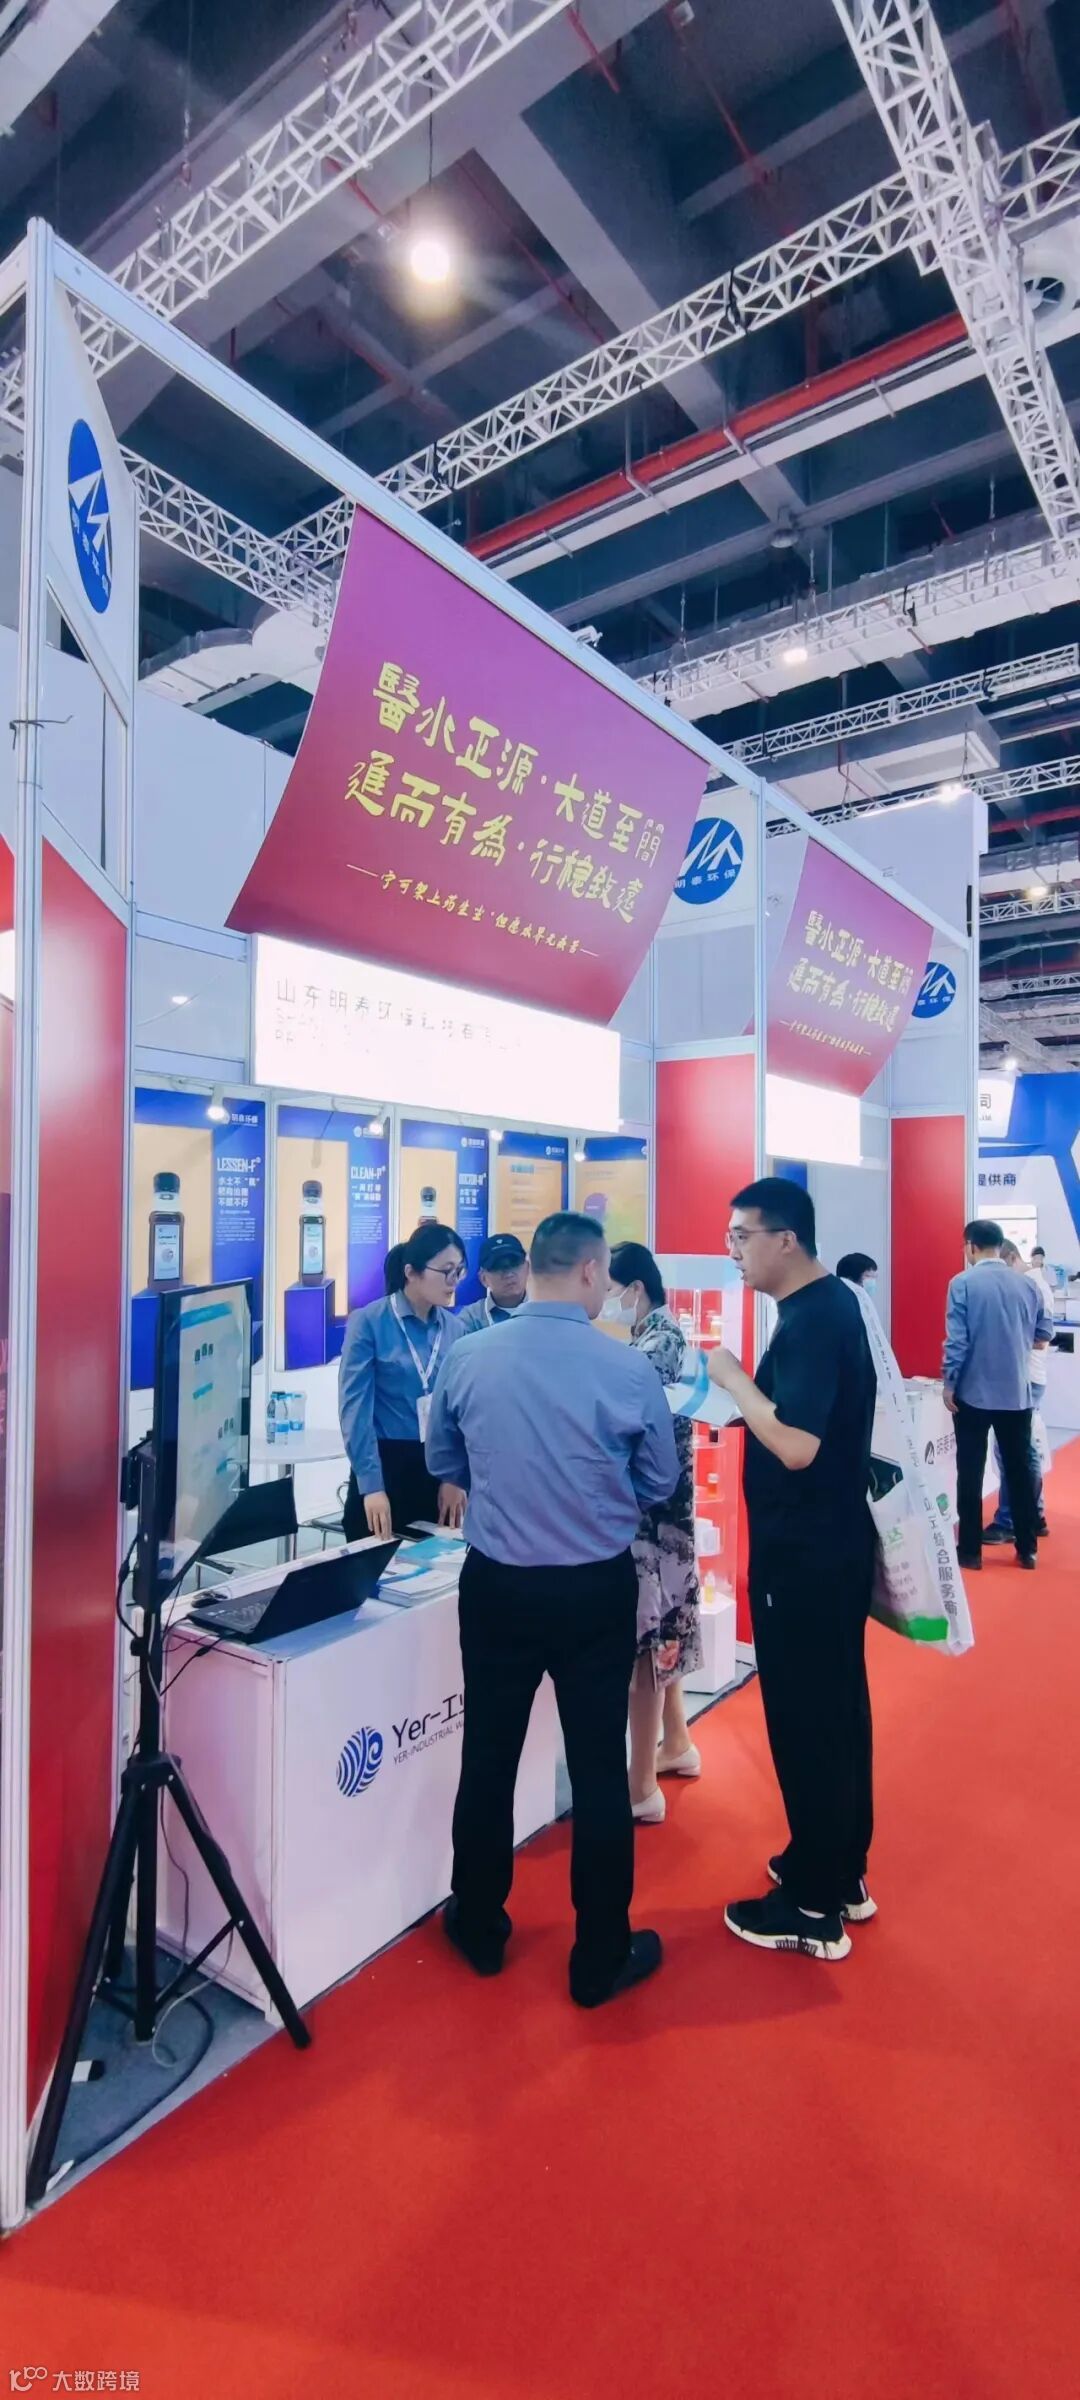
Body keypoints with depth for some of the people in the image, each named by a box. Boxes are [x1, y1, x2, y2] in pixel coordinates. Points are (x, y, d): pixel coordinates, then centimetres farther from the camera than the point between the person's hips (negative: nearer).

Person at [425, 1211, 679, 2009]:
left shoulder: (467, 1358, -9)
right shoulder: (629, 1368, -15)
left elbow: (443, 1462, 6)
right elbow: (661, 1484, -1)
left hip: (496, 1584, 2)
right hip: (597, 1589, -2)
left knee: (489, 1758, 19)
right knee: (600, 1768, 13)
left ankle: (480, 1929, 39)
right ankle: (602, 1958, 30)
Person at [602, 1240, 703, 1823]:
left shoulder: (658, 1344, -20)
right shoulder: (656, 1337, 9)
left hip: (647, 1511, -10)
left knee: (640, 1638, 0)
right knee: (659, 1625, 21)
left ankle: (643, 1789, 13)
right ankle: (677, 1744, 37)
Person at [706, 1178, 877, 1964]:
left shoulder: (810, 1321, -23)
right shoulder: (835, 1300, 7)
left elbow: (797, 1446, -30)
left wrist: (734, 1378, -19)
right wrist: (744, 1403, 6)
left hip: (804, 1552, -10)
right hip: (835, 1540, 10)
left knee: (804, 1720, 5)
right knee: (837, 1707, 20)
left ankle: (815, 1909, 21)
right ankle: (843, 1873, 37)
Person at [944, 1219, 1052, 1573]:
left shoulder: (962, 1283, -11)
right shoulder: (1027, 1284, 1)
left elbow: (956, 1340, -13)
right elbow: (1045, 1332, 9)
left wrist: (949, 1383, -5)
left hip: (974, 1392, -3)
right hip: (1017, 1393, 4)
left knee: (970, 1472, 5)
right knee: (1020, 1470, 13)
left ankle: (970, 1550, 11)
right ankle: (1027, 1549, 21)